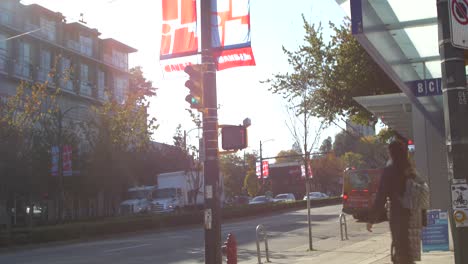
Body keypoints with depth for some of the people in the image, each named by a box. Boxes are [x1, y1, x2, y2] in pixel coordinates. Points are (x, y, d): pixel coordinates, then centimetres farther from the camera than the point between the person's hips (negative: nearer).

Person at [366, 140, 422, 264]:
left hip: (399, 215, -6)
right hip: (414, 215, 6)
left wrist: (372, 219, -8)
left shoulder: (389, 170, -9)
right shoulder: (411, 169, 9)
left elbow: (381, 197, -12)